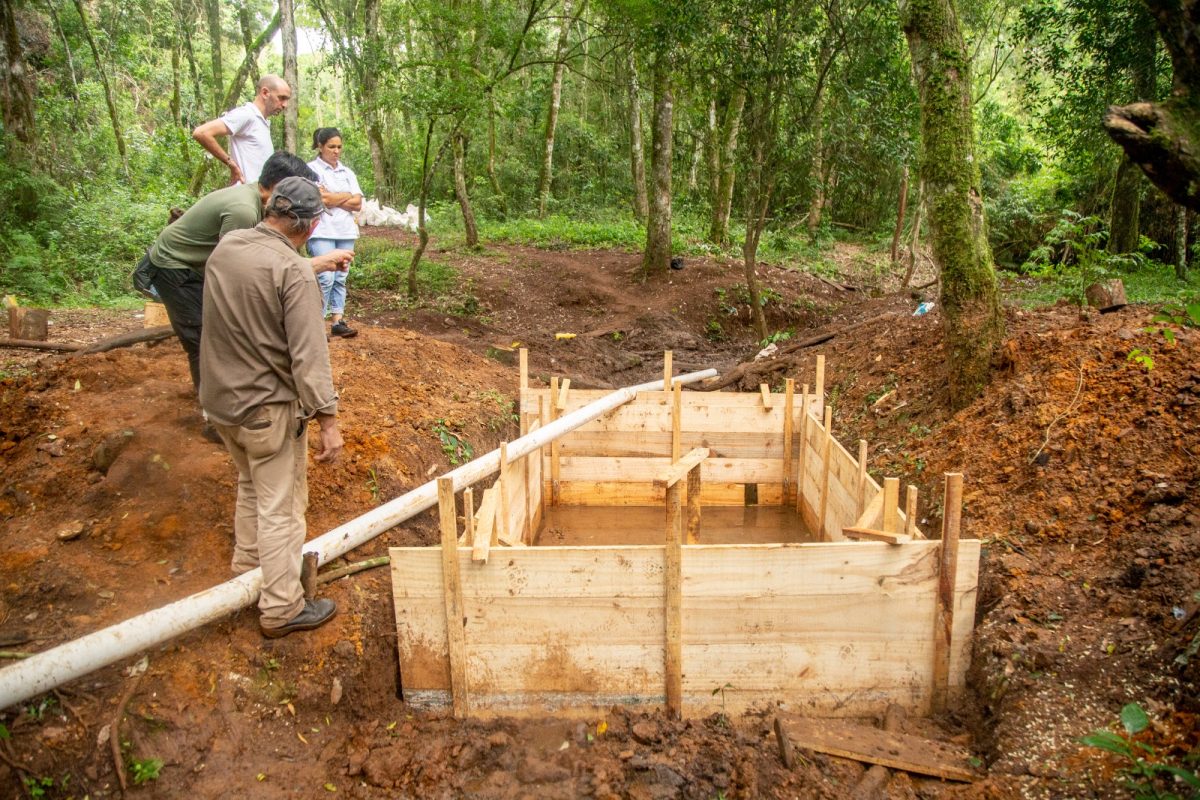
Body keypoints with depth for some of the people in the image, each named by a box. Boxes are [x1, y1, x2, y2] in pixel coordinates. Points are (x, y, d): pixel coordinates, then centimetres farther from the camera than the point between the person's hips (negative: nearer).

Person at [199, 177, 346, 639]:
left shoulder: (225, 247, -1)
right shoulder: (294, 272, -23)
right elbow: (309, 356, -25)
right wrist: (328, 420, -21)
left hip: (219, 399, 8)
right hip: (268, 409, -7)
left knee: (251, 486, 26)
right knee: (280, 506, 5)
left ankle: (246, 570, 42)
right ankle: (282, 609, 16)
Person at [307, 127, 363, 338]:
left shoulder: (347, 172, 16)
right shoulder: (311, 169, -1)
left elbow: (358, 204, 7)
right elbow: (319, 199, -13)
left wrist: (332, 199, -4)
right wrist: (347, 196, -1)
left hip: (346, 231, 5)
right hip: (322, 231, -5)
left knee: (340, 277, 5)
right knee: (326, 278, -12)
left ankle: (337, 321, 8)